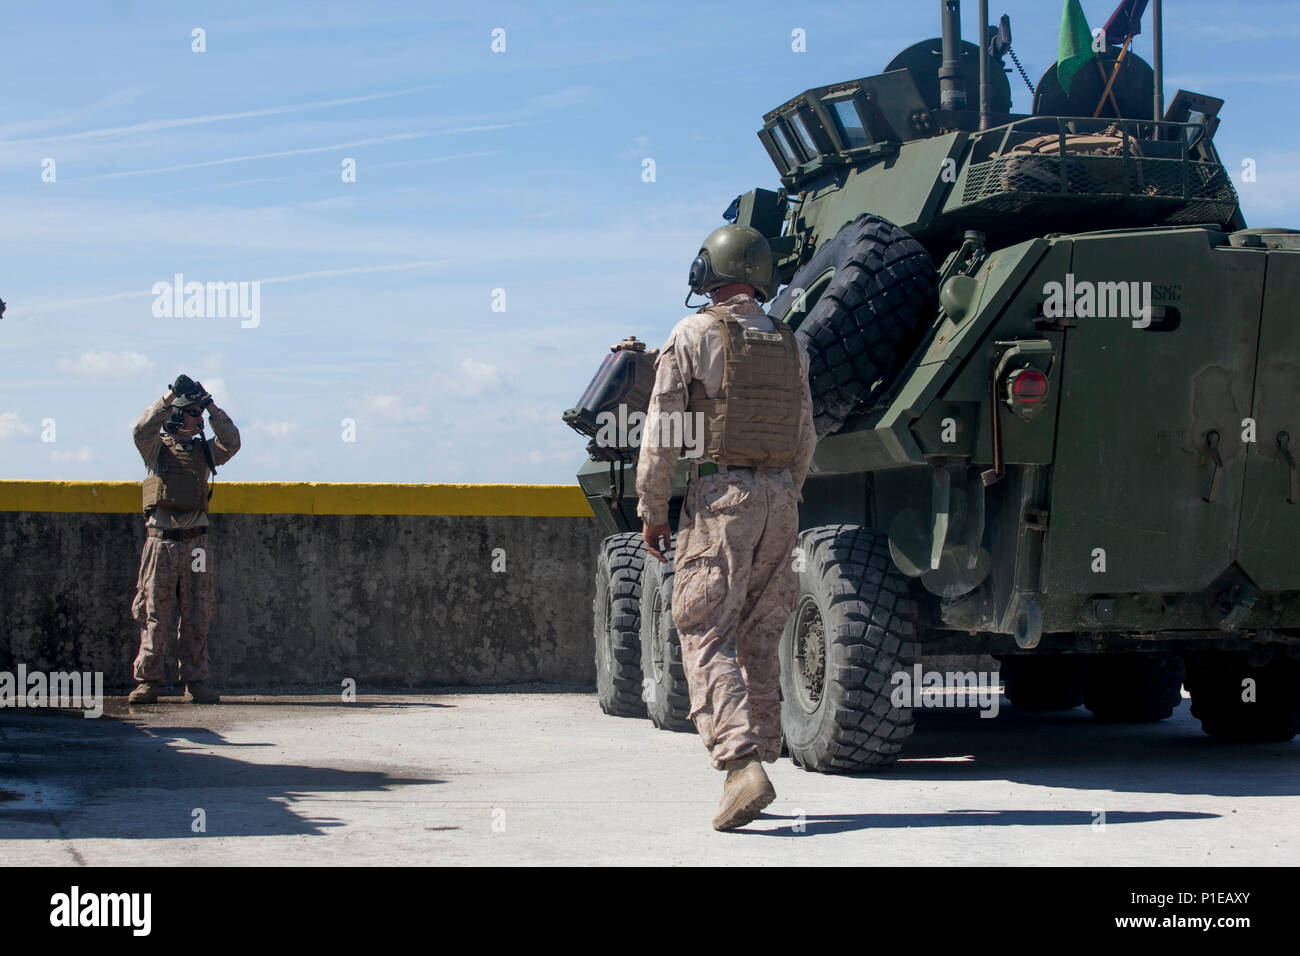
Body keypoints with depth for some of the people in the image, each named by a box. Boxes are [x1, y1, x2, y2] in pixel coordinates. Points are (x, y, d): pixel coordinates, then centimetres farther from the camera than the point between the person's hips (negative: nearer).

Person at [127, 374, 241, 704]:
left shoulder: (204, 451, 13)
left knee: (197, 616, 4)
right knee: (155, 615, 0)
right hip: (161, 542, -3)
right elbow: (142, 430, -15)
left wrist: (211, 406, -5)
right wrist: (171, 396, -16)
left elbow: (231, 442, -2)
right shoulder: (157, 448, 4)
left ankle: (195, 681, 9)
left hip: (196, 544, 3)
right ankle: (146, 681, 5)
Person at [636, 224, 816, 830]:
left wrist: (652, 510, 1)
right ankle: (759, 760, 16)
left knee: (707, 637, -7)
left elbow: (661, 433, -6)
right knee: (759, 639, 13)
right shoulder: (790, 346, 12)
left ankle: (742, 764, -22)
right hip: (781, 498, 5)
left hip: (719, 496, -5)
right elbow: (806, 438, 16)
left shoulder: (694, 336, -4)